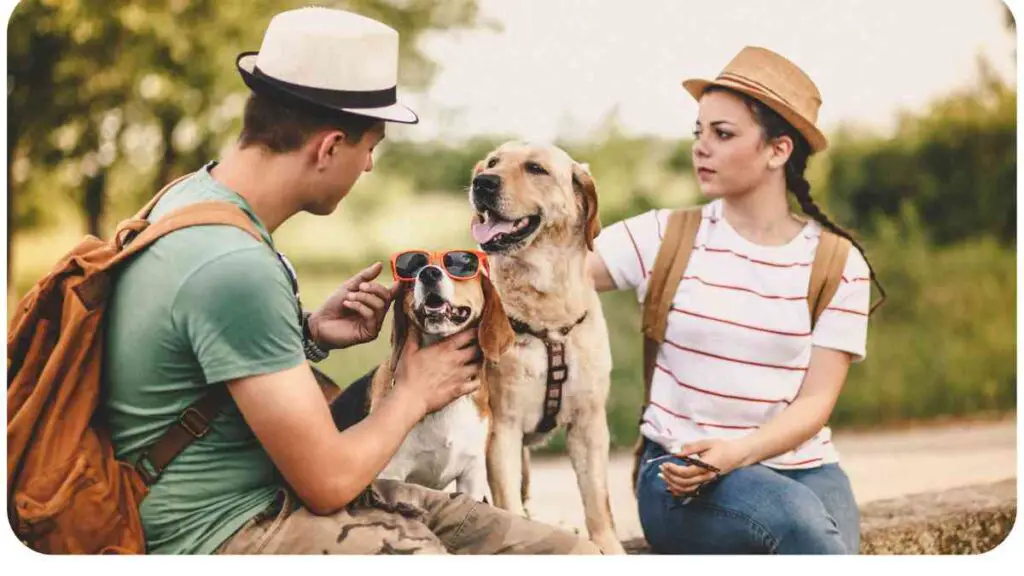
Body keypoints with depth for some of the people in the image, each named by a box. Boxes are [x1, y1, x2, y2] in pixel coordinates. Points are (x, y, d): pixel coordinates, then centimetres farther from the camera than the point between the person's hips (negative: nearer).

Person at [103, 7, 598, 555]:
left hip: (268, 490, 9)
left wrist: (310, 334, 6)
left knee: (572, 552, 1)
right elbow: (329, 481, -20)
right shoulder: (234, 266, -24)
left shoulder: (195, 193, 4)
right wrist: (414, 394, -1)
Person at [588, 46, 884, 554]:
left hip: (802, 469, 1)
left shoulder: (837, 264, 3)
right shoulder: (667, 236, 3)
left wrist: (735, 453, -20)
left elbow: (815, 402, -4)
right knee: (791, 514, -32)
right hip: (680, 474, -1)